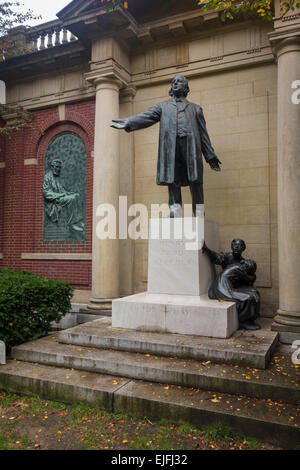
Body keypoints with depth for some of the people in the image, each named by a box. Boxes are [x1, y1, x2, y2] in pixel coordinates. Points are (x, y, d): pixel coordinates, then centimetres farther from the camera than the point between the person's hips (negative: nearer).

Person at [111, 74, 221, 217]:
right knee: (172, 181, -7)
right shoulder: (163, 106, 24)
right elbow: (146, 117, 7)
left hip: (191, 145, 0)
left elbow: (203, 134, 20)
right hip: (170, 145, 0)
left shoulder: (195, 108, 26)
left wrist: (210, 156, 13)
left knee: (195, 182, -6)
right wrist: (128, 122, -12)